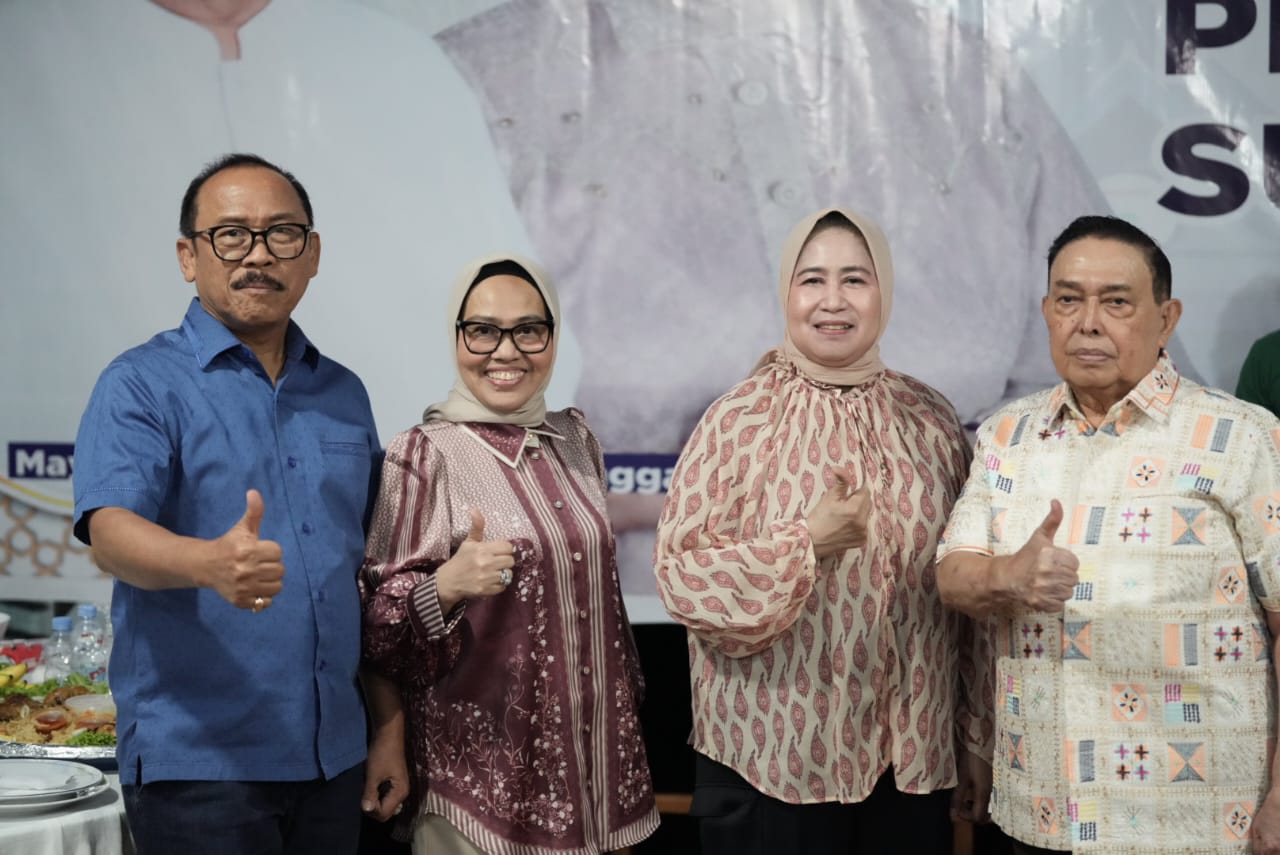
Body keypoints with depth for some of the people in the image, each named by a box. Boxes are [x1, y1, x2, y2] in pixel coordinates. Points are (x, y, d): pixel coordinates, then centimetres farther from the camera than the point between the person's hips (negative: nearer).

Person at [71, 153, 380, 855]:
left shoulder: (343, 394, 12)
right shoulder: (141, 386, -6)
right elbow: (111, 529, -22)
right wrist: (211, 563, -42)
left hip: (334, 757, 6)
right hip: (199, 760, -5)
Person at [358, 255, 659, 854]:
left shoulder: (576, 439, 5)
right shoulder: (423, 456, -12)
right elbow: (374, 622, -11)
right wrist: (446, 587, -28)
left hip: (586, 745, 6)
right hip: (481, 758, -5)